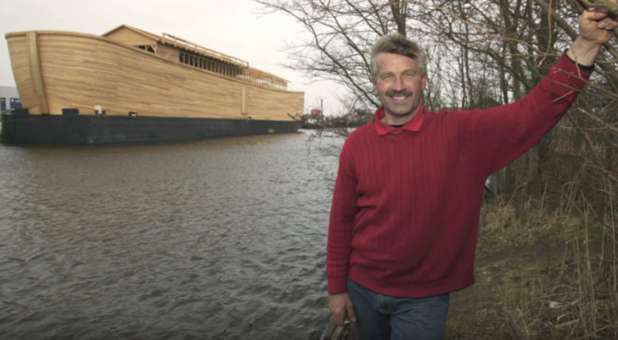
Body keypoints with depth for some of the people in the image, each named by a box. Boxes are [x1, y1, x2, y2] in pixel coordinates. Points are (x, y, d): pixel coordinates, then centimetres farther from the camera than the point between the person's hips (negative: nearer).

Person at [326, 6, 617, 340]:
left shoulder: (459, 132, -10)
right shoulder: (357, 143, -7)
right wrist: (336, 288, 1)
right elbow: (341, 220, -3)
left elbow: (532, 112, -17)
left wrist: (585, 45, -28)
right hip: (362, 289, 2)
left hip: (423, 298, -2)